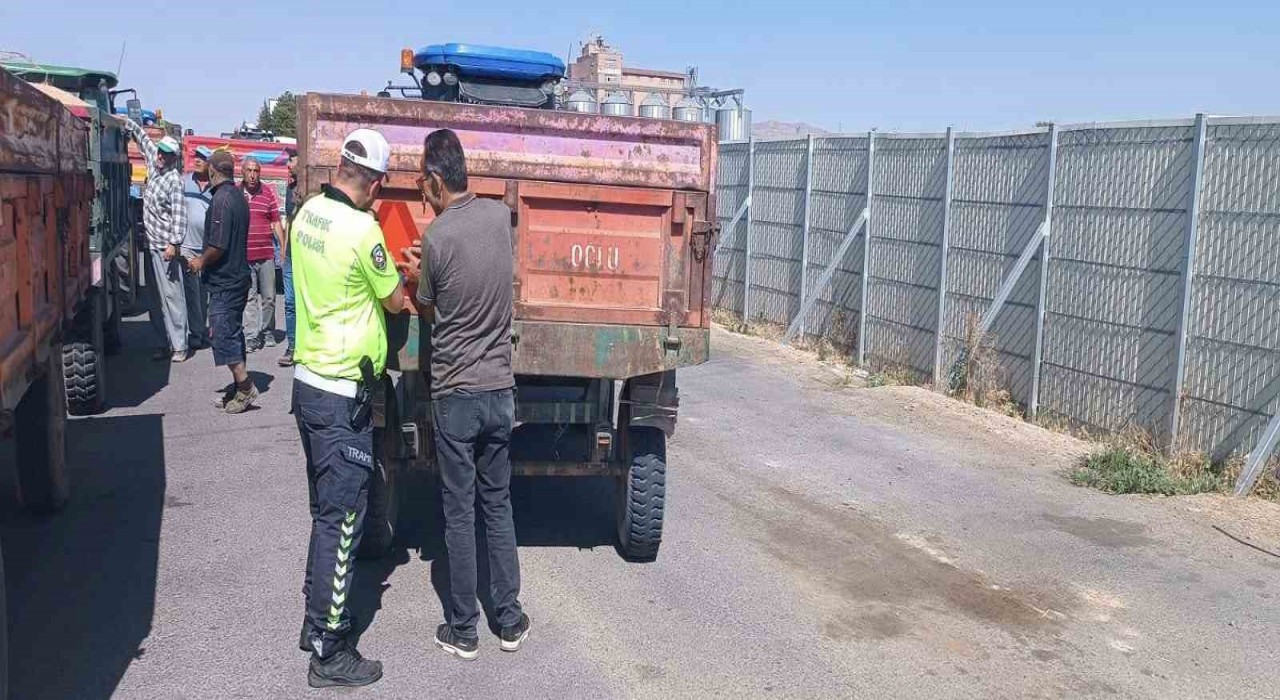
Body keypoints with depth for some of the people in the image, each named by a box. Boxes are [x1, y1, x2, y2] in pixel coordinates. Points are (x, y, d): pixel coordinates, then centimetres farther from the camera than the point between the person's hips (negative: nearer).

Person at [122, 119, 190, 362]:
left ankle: (180, 346, -5)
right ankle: (165, 342, 14)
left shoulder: (174, 180, -11)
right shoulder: (154, 164, 11)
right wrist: (125, 122, 25)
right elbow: (142, 137, 27)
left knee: (172, 295, -7)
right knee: (155, 296, 9)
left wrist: (174, 243, -25)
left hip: (166, 246, -8)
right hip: (151, 243, 8)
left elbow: (179, 214, -18)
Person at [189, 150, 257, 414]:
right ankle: (239, 386, 19)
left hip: (224, 281, -10)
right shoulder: (238, 196, 12)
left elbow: (218, 245, -23)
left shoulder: (222, 199, -18)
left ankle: (244, 386, -5)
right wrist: (205, 258, 20)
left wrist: (201, 261, -6)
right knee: (232, 333, 13)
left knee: (222, 334, -6)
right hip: (237, 276, 10)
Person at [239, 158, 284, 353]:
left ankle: (268, 333, 22)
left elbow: (277, 223, 7)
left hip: (266, 254, 1)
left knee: (268, 297, 8)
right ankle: (251, 337, 1)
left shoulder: (269, 193, 3)